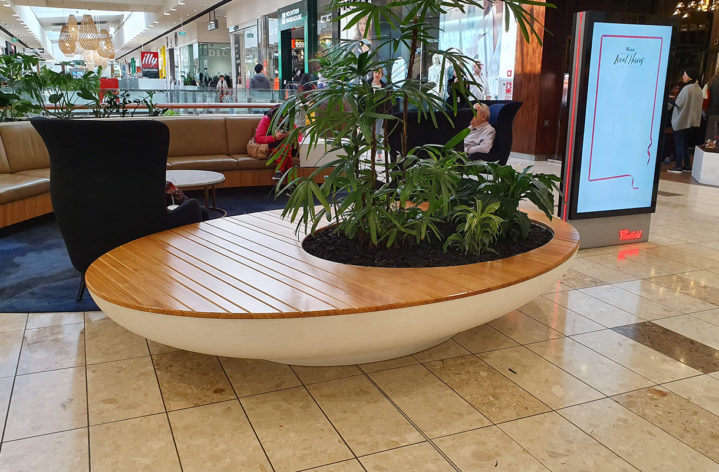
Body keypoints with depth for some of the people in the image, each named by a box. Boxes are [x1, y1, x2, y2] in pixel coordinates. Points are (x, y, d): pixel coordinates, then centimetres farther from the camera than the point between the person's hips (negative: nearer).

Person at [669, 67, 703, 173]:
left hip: (681, 120, -8)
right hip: (691, 120, 8)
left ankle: (679, 166, 2)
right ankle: (687, 166, 18)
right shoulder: (699, 89, 7)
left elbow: (678, 104, -18)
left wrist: (671, 99, 1)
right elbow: (698, 104, 14)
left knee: (679, 144, 0)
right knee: (685, 144, 16)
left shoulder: (687, 89, -19)